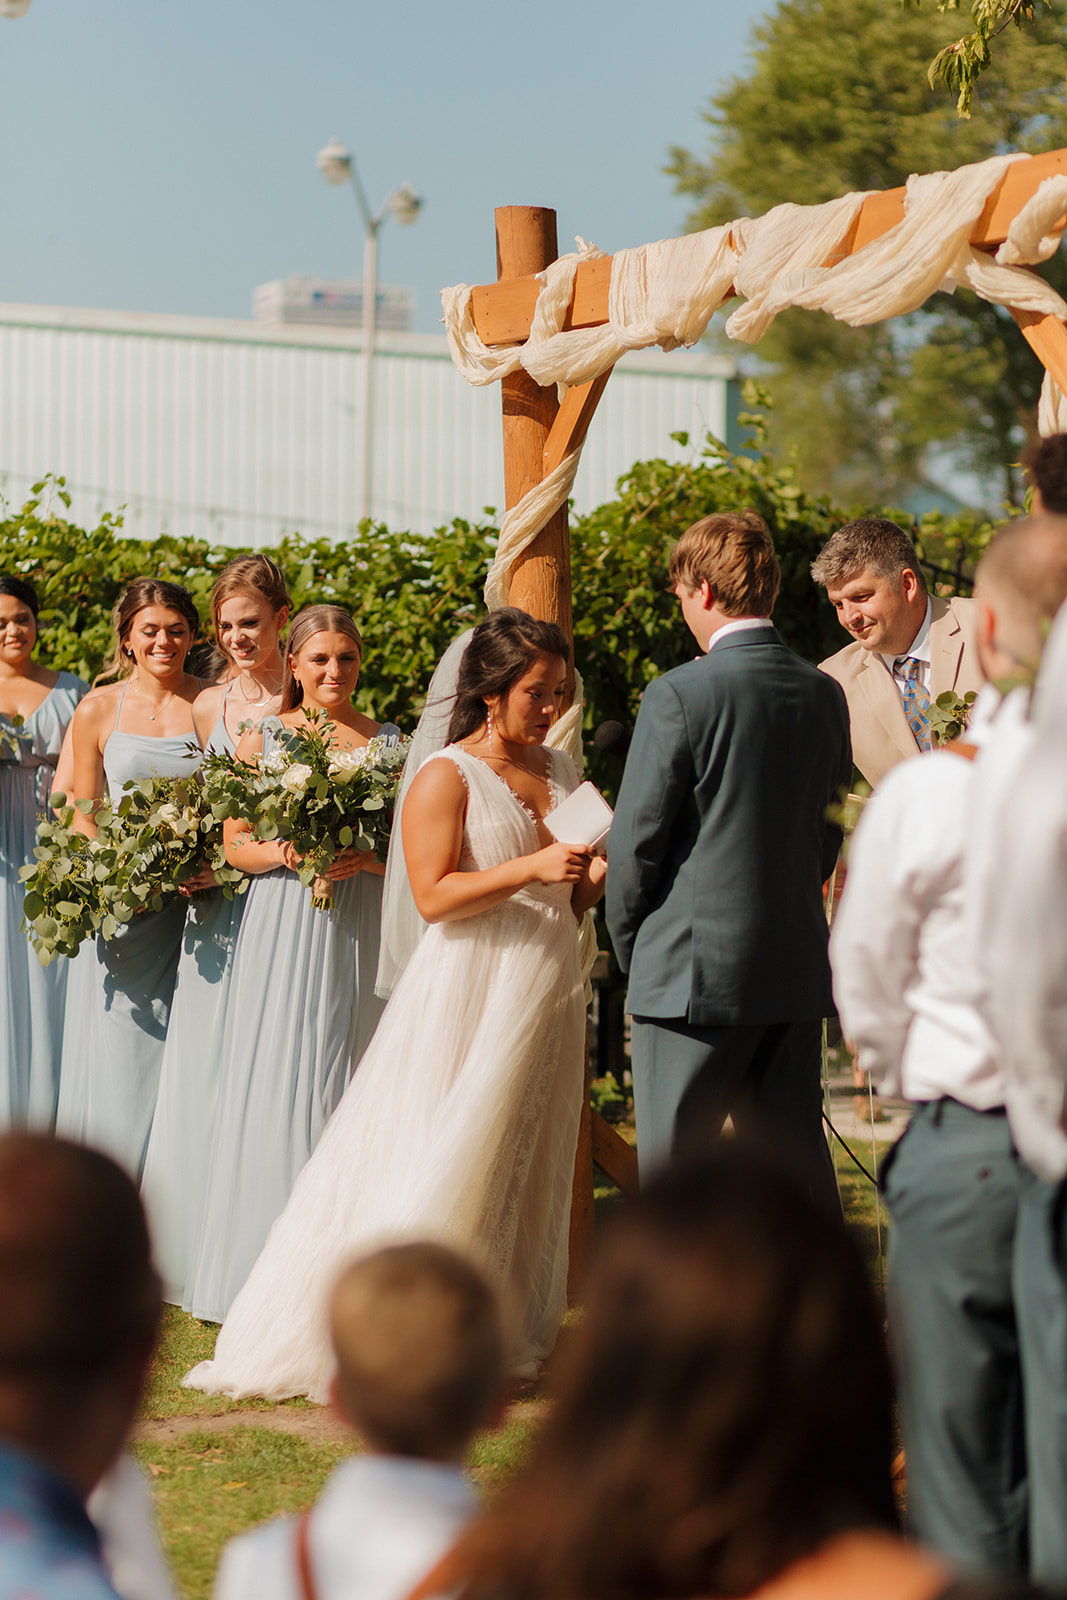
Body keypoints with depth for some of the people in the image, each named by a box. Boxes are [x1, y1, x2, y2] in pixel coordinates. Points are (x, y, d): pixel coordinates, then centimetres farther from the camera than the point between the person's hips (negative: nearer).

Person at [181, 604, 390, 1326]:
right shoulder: (263, 739, 6)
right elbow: (234, 844, 6)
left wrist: (365, 858, -13)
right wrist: (282, 853, -13)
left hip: (360, 931, 0)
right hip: (282, 931, 0)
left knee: (344, 1081, 0)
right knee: (273, 1083, -3)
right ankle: (265, 1269, 4)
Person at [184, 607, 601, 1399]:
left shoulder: (559, 772, 13)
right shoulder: (446, 776, -8)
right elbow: (434, 895, -17)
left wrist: (596, 877, -1)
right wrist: (529, 868, -23)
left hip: (547, 992, 7)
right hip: (473, 990, -7)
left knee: (525, 1172, 8)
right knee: (440, 1170, -8)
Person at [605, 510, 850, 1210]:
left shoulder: (681, 695, -13)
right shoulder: (825, 694, 6)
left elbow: (637, 839, -9)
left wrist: (629, 944, 6)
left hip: (696, 974, -6)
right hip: (799, 972, 6)